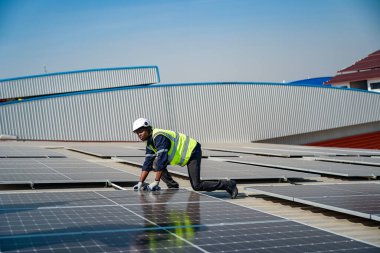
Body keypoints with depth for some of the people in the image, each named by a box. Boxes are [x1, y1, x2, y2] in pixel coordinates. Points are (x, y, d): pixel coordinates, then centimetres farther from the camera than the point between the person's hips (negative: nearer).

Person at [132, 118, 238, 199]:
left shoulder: (159, 137, -24)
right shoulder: (150, 142, 6)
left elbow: (162, 160, -31)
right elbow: (147, 164, 10)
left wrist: (156, 182, -28)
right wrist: (141, 182, 4)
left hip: (192, 152, -10)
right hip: (184, 154, 10)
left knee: (196, 186, -15)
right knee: (157, 163, 2)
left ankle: (228, 185, -7)